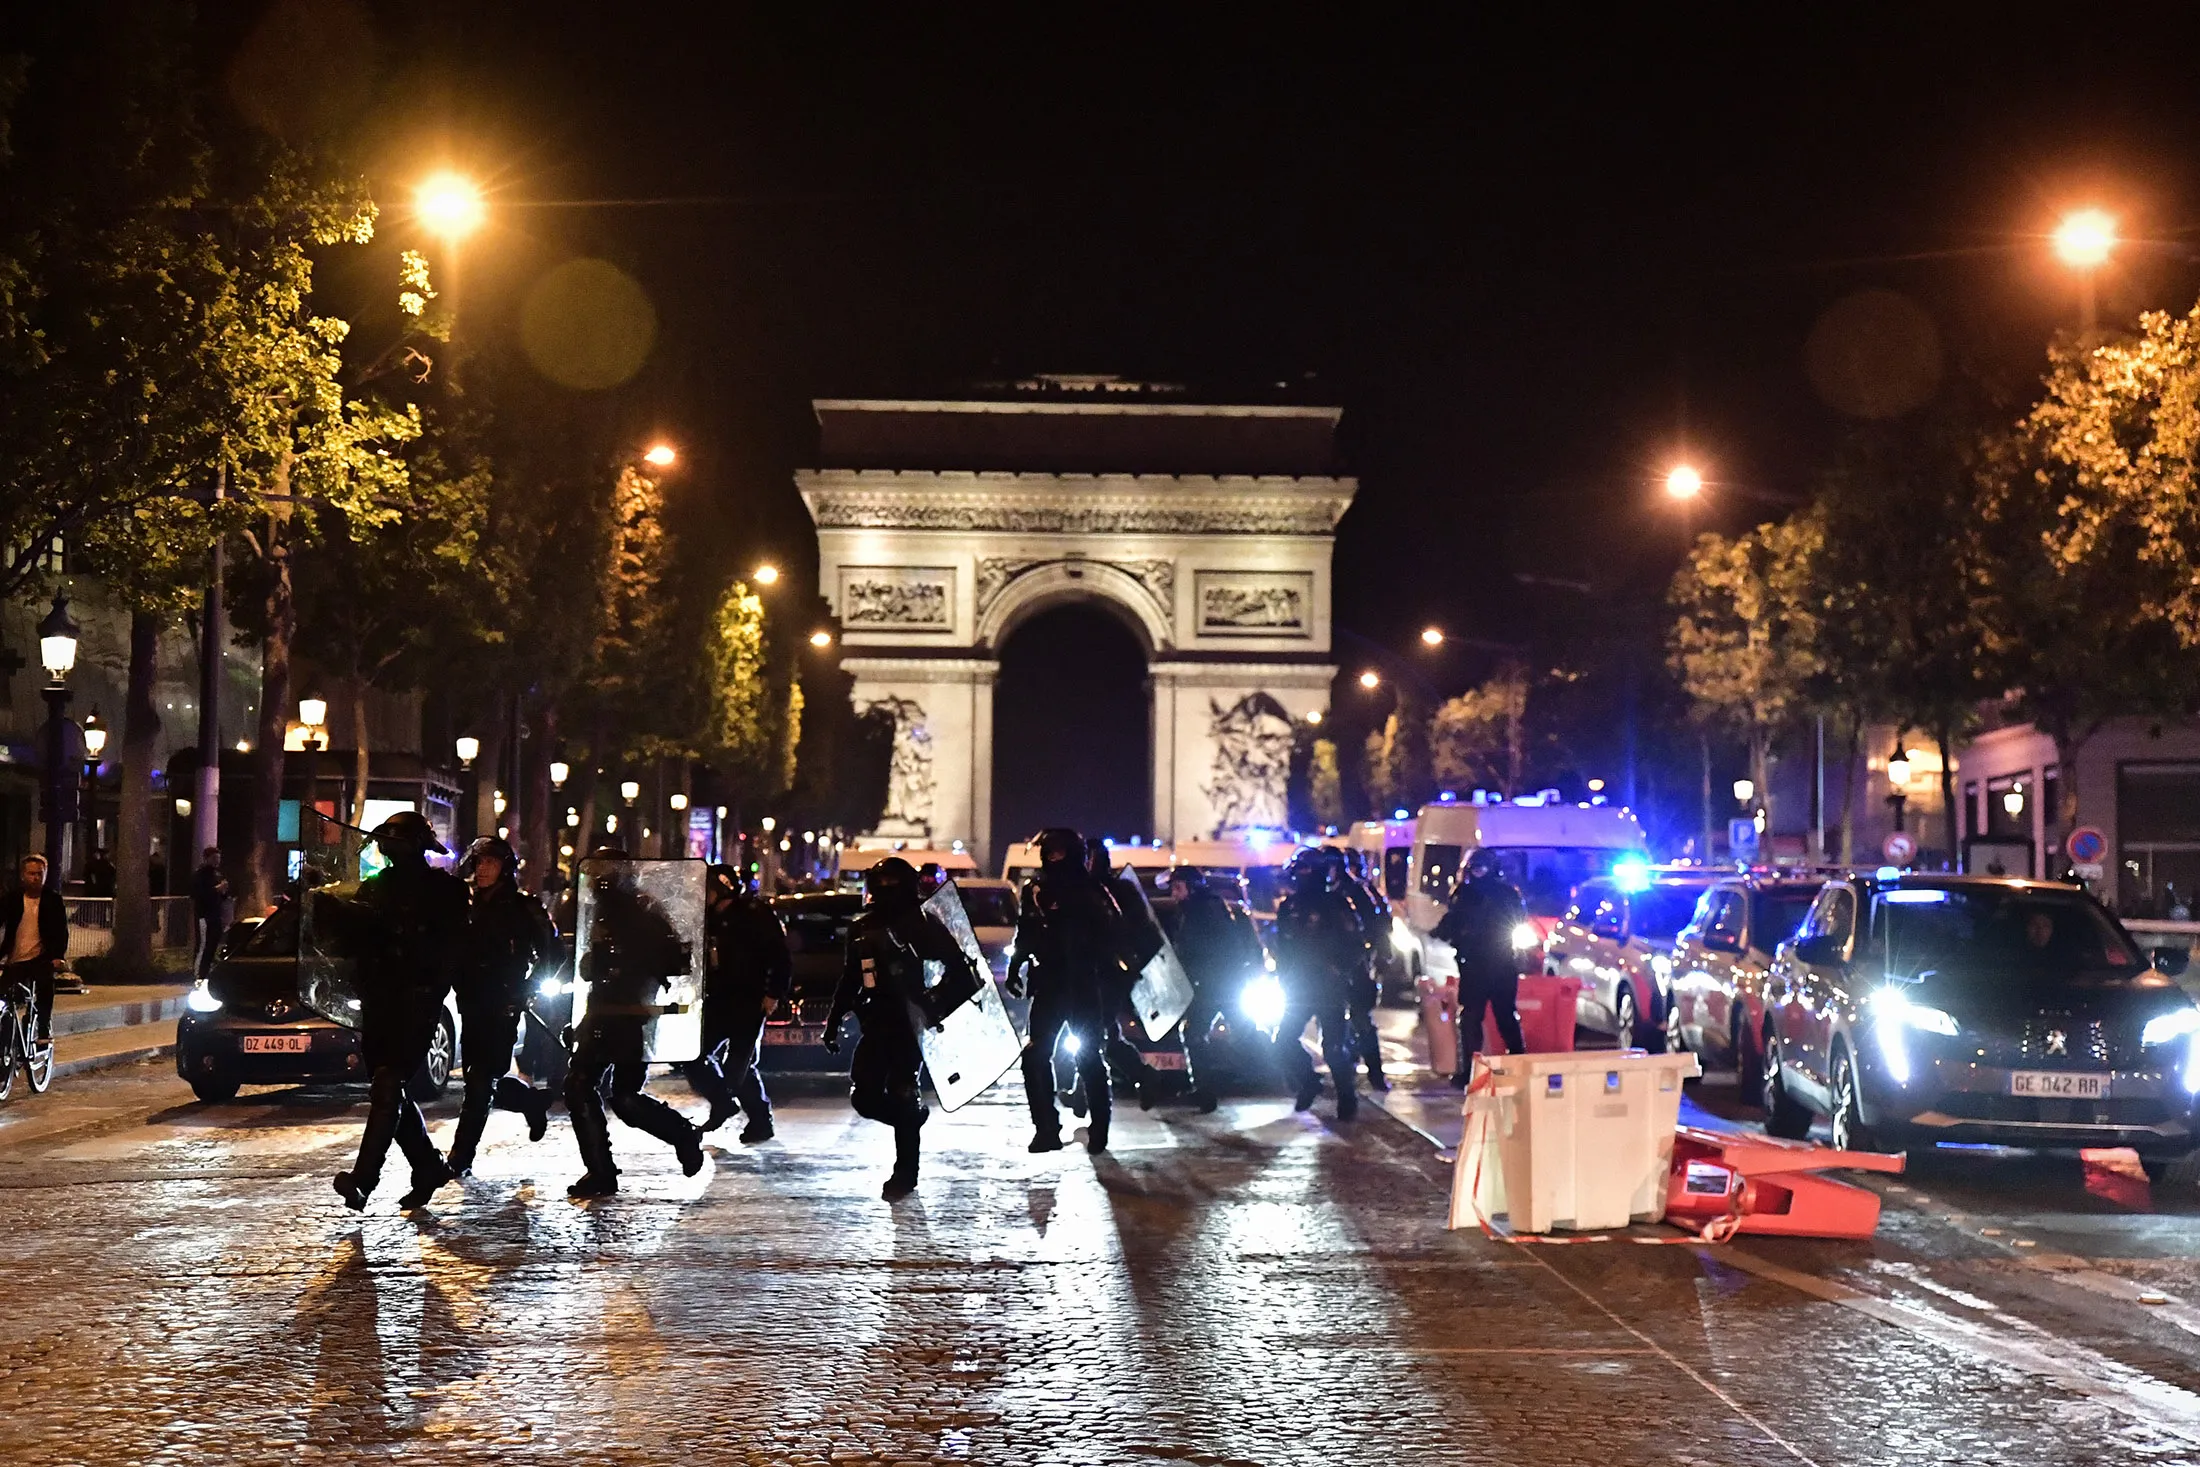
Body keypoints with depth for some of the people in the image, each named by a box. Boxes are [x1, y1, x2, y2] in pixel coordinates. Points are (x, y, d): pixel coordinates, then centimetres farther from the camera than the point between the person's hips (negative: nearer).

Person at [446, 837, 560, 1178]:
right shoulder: (467, 905, 9)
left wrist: (523, 992, -6)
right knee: (484, 1078, 9)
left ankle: (461, 1156, -3)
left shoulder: (523, 907, -3)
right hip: (472, 1006, 5)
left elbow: (552, 955, -1)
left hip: (503, 1008, -5)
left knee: (481, 1079, -8)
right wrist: (461, 990, 0)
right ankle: (533, 1101, 35)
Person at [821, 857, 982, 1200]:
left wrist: (939, 1001, -12)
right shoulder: (862, 928, 12)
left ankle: (905, 1172, 6)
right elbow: (849, 979, 20)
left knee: (901, 1095, -7)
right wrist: (834, 1019, 18)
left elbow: (958, 962, -6)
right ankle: (915, 1116, 27)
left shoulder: (918, 923, -5)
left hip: (910, 1023, -6)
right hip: (877, 1026, 6)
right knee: (864, 1097, -2)